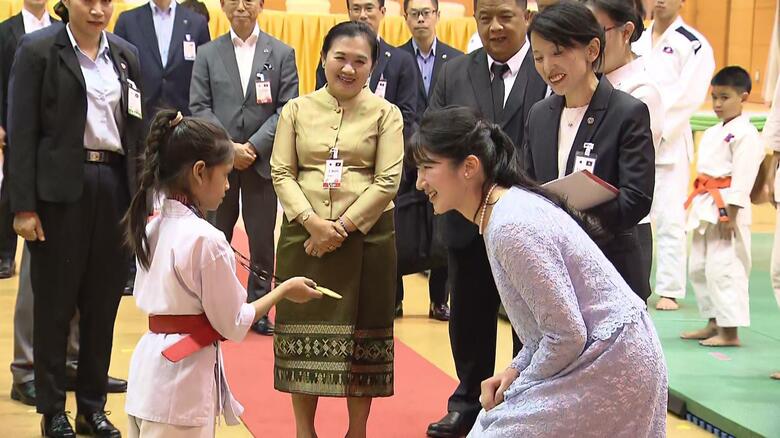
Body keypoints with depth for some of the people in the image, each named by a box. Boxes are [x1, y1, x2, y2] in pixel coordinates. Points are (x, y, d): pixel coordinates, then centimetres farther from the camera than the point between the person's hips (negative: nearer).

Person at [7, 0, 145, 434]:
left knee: (103, 302, 9)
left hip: (115, 186, 4)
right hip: (61, 189, -4)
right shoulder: (38, 50, -4)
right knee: (55, 302, 5)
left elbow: (137, 129, 13)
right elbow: (22, 131, -7)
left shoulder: (126, 55, 10)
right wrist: (23, 205, -12)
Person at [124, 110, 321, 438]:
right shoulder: (205, 239, -20)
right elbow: (234, 325, -14)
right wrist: (284, 291, -1)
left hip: (150, 370, 8)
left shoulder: (153, 228, 4)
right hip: (181, 381, -8)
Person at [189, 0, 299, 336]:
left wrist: (254, 146, -13)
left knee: (262, 240, 4)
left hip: (262, 160, 0)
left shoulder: (282, 53, 4)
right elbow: (199, 107, 0)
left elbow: (287, 108, -2)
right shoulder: (208, 53, 7)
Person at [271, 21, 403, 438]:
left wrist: (342, 226, -14)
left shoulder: (386, 114, 1)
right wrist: (313, 223, -14)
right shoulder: (296, 110, 6)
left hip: (365, 240, -1)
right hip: (304, 238, 1)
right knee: (305, 333, 6)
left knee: (361, 336, 5)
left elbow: (387, 181, -6)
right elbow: (281, 173, 1)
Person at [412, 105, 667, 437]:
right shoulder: (507, 208, 7)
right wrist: (515, 370, 3)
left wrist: (518, 383, -8)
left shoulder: (512, 228, -23)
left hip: (609, 367, -9)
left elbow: (567, 334, -22)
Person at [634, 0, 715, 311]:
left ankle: (669, 291, 2)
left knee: (669, 220, -5)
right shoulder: (638, 41, 14)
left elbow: (687, 98, -12)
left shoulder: (694, 45, -4)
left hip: (669, 146, -5)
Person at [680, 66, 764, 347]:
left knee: (723, 269, -11)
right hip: (706, 209, 10)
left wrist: (730, 213, -21)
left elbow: (743, 177, -18)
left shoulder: (744, 133, -12)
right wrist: (698, 207, 18)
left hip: (727, 209, -10)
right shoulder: (713, 133, 17)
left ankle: (730, 332, -6)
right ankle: (713, 324, 26)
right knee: (699, 268, 15)